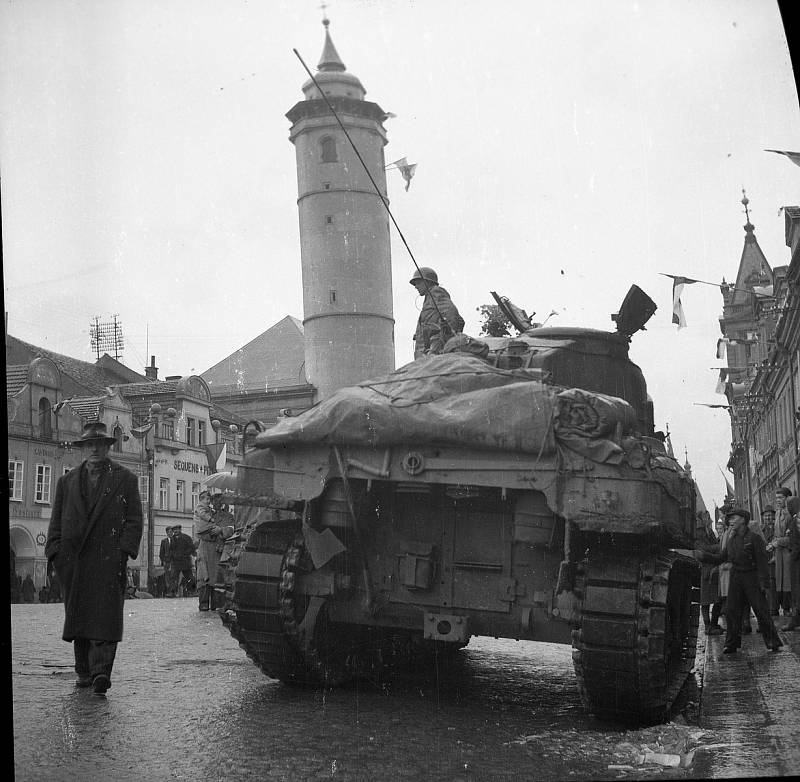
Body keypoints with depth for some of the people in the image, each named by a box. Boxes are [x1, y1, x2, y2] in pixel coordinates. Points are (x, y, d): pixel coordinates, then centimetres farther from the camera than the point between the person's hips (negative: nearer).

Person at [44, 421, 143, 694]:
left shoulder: (125, 479, 9)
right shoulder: (67, 481, 18)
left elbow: (134, 519, 4)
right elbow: (56, 520, 17)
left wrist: (125, 550, -9)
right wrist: (55, 552, 4)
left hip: (109, 559, -3)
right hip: (73, 560, 4)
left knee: (105, 616, -13)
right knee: (78, 617, 6)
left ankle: (101, 672, -20)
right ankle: (84, 672, 15)